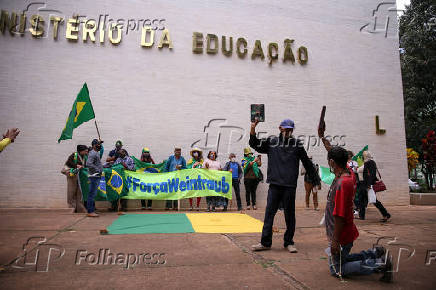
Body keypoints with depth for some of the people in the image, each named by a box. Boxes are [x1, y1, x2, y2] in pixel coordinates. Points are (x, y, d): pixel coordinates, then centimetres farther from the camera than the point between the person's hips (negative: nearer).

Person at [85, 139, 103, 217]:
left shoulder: (97, 153, 17)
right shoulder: (92, 153, -13)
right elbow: (88, 164, -25)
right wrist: (97, 170, -19)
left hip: (97, 176, 10)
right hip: (94, 176, -10)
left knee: (93, 194, 14)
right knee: (92, 194, -6)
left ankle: (92, 210, 22)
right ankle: (90, 212, -2)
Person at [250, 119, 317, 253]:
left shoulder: (297, 143, 5)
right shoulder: (271, 141, 8)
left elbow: (306, 162, 8)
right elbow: (255, 144, 10)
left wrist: (314, 178, 9)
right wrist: (252, 131, -6)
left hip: (290, 186, -1)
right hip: (274, 185, 1)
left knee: (289, 214, 7)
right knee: (269, 213, 3)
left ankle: (289, 242, 22)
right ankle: (265, 242, 13)